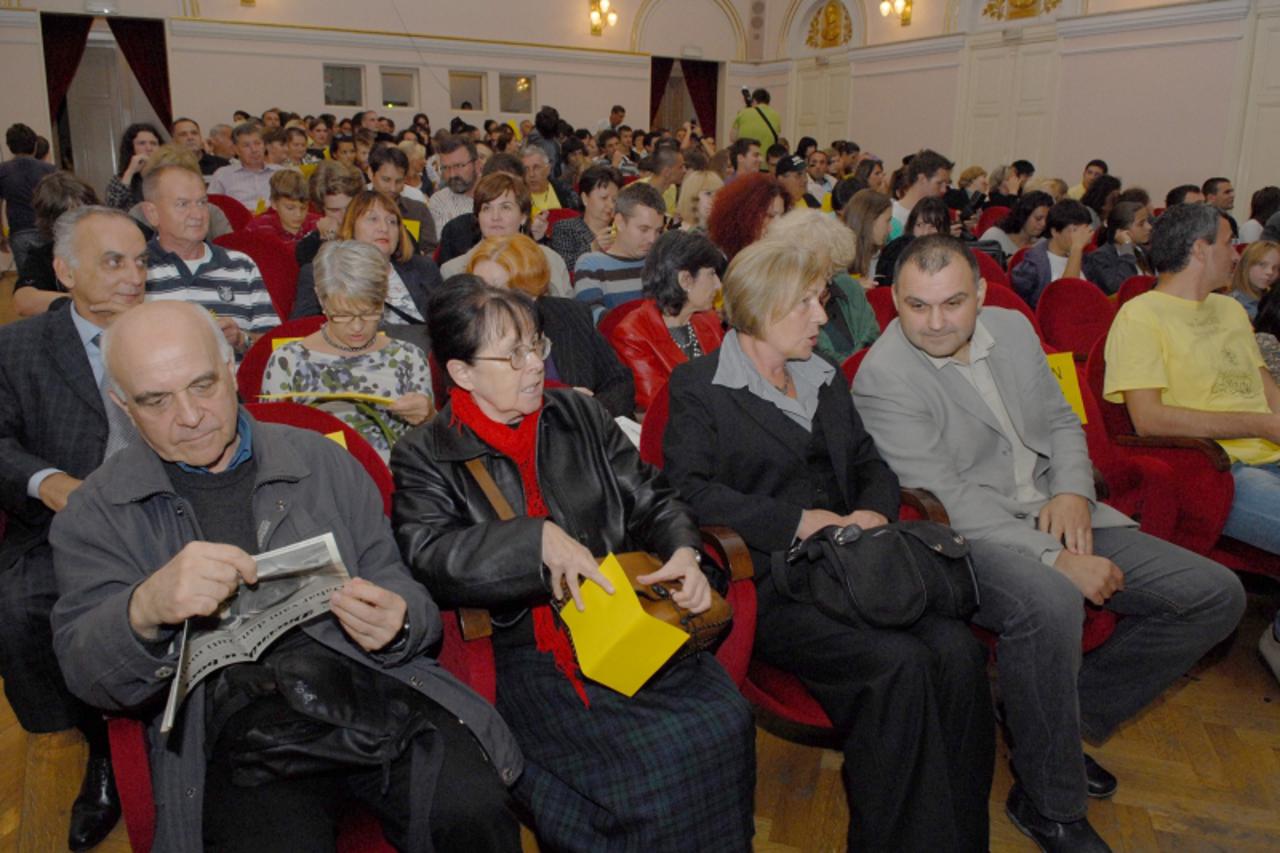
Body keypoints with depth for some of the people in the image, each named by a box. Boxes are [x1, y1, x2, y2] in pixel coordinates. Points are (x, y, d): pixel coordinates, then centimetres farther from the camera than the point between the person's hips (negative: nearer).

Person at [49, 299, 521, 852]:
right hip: (230, 721, 0)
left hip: (364, 679, 1)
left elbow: (404, 595, 13)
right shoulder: (96, 513, 10)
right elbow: (86, 674, -1)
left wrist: (394, 623, -13)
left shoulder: (323, 462, 12)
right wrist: (145, 609, -24)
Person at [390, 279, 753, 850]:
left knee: (723, 719, -20)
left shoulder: (582, 416, 15)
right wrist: (539, 540, -21)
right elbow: (428, 555, -12)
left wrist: (684, 551, -4)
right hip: (528, 650, -4)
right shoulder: (425, 457, 4)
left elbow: (649, 499, 16)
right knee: (633, 762, -28)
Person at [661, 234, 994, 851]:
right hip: (769, 582, -6)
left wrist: (873, 512, -1)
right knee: (899, 663, -28)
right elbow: (689, 489, -9)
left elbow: (870, 465, 23)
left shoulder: (824, 378, 24)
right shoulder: (698, 385, 3)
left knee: (957, 650, -21)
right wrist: (800, 521, -14)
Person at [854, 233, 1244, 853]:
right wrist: (1057, 560, -23)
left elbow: (1061, 422, 17)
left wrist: (1074, 491, -5)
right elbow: (949, 501, -20)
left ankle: (1056, 721, 10)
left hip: (1053, 516, 8)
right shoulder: (884, 377, -15)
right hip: (966, 539, -8)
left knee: (1216, 594, 1)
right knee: (1047, 602, -39)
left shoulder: (1012, 327, 8)